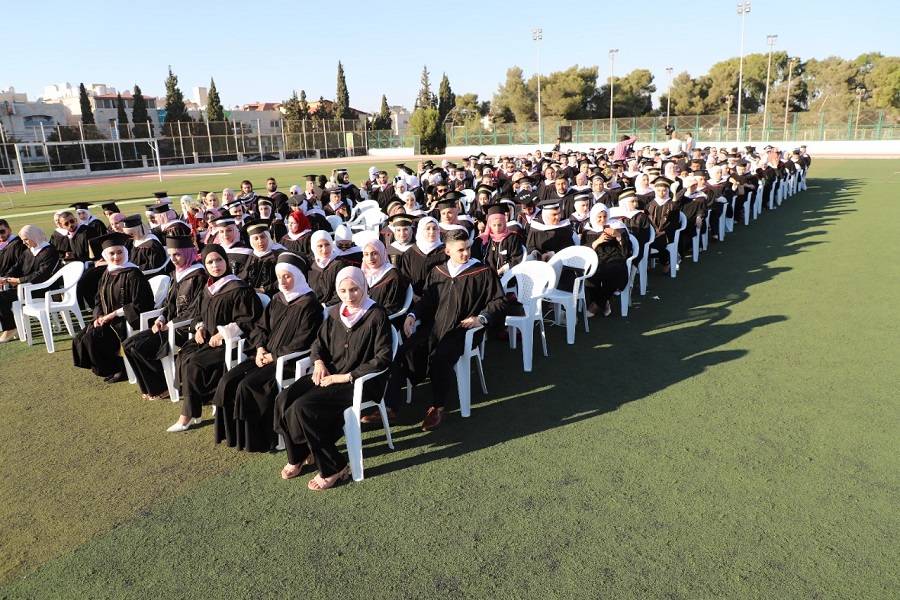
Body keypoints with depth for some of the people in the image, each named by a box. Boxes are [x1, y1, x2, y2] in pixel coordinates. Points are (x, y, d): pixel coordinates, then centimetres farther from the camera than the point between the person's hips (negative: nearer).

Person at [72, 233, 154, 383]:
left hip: (126, 320, -8)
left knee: (91, 338, -20)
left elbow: (139, 304, -18)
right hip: (107, 319, 8)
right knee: (80, 338, -4)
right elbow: (99, 299, 16)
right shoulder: (107, 274, 10)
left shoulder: (133, 274, -14)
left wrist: (115, 313, -18)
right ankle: (103, 367, 12)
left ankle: (118, 370, -2)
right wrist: (99, 316, -3)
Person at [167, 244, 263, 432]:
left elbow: (248, 320, -14)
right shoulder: (207, 289, 12)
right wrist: (200, 327, 2)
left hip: (229, 342, -7)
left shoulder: (239, 289, -12)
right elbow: (200, 314, 24)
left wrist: (223, 334, -19)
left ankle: (188, 415, -8)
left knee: (192, 363, -22)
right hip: (208, 338, 7)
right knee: (182, 357, -17)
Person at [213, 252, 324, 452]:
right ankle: (232, 433, 1)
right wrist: (260, 348, -1)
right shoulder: (277, 300, 15)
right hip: (266, 356, 8)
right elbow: (260, 327, 18)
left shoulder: (309, 304, -9)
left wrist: (274, 356, -12)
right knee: (228, 381, -9)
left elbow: (301, 343, -14)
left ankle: (254, 440, -7)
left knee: (247, 385, -23)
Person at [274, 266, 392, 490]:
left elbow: (383, 358, -14)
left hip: (360, 382, -7)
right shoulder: (336, 313, 10)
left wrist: (345, 376, -16)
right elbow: (318, 343, 21)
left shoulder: (377, 315, -10)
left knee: (303, 408, -24)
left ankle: (333, 468, -7)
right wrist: (318, 362, -2)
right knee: (283, 400, -15)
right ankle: (298, 456, 9)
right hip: (329, 374, 7)